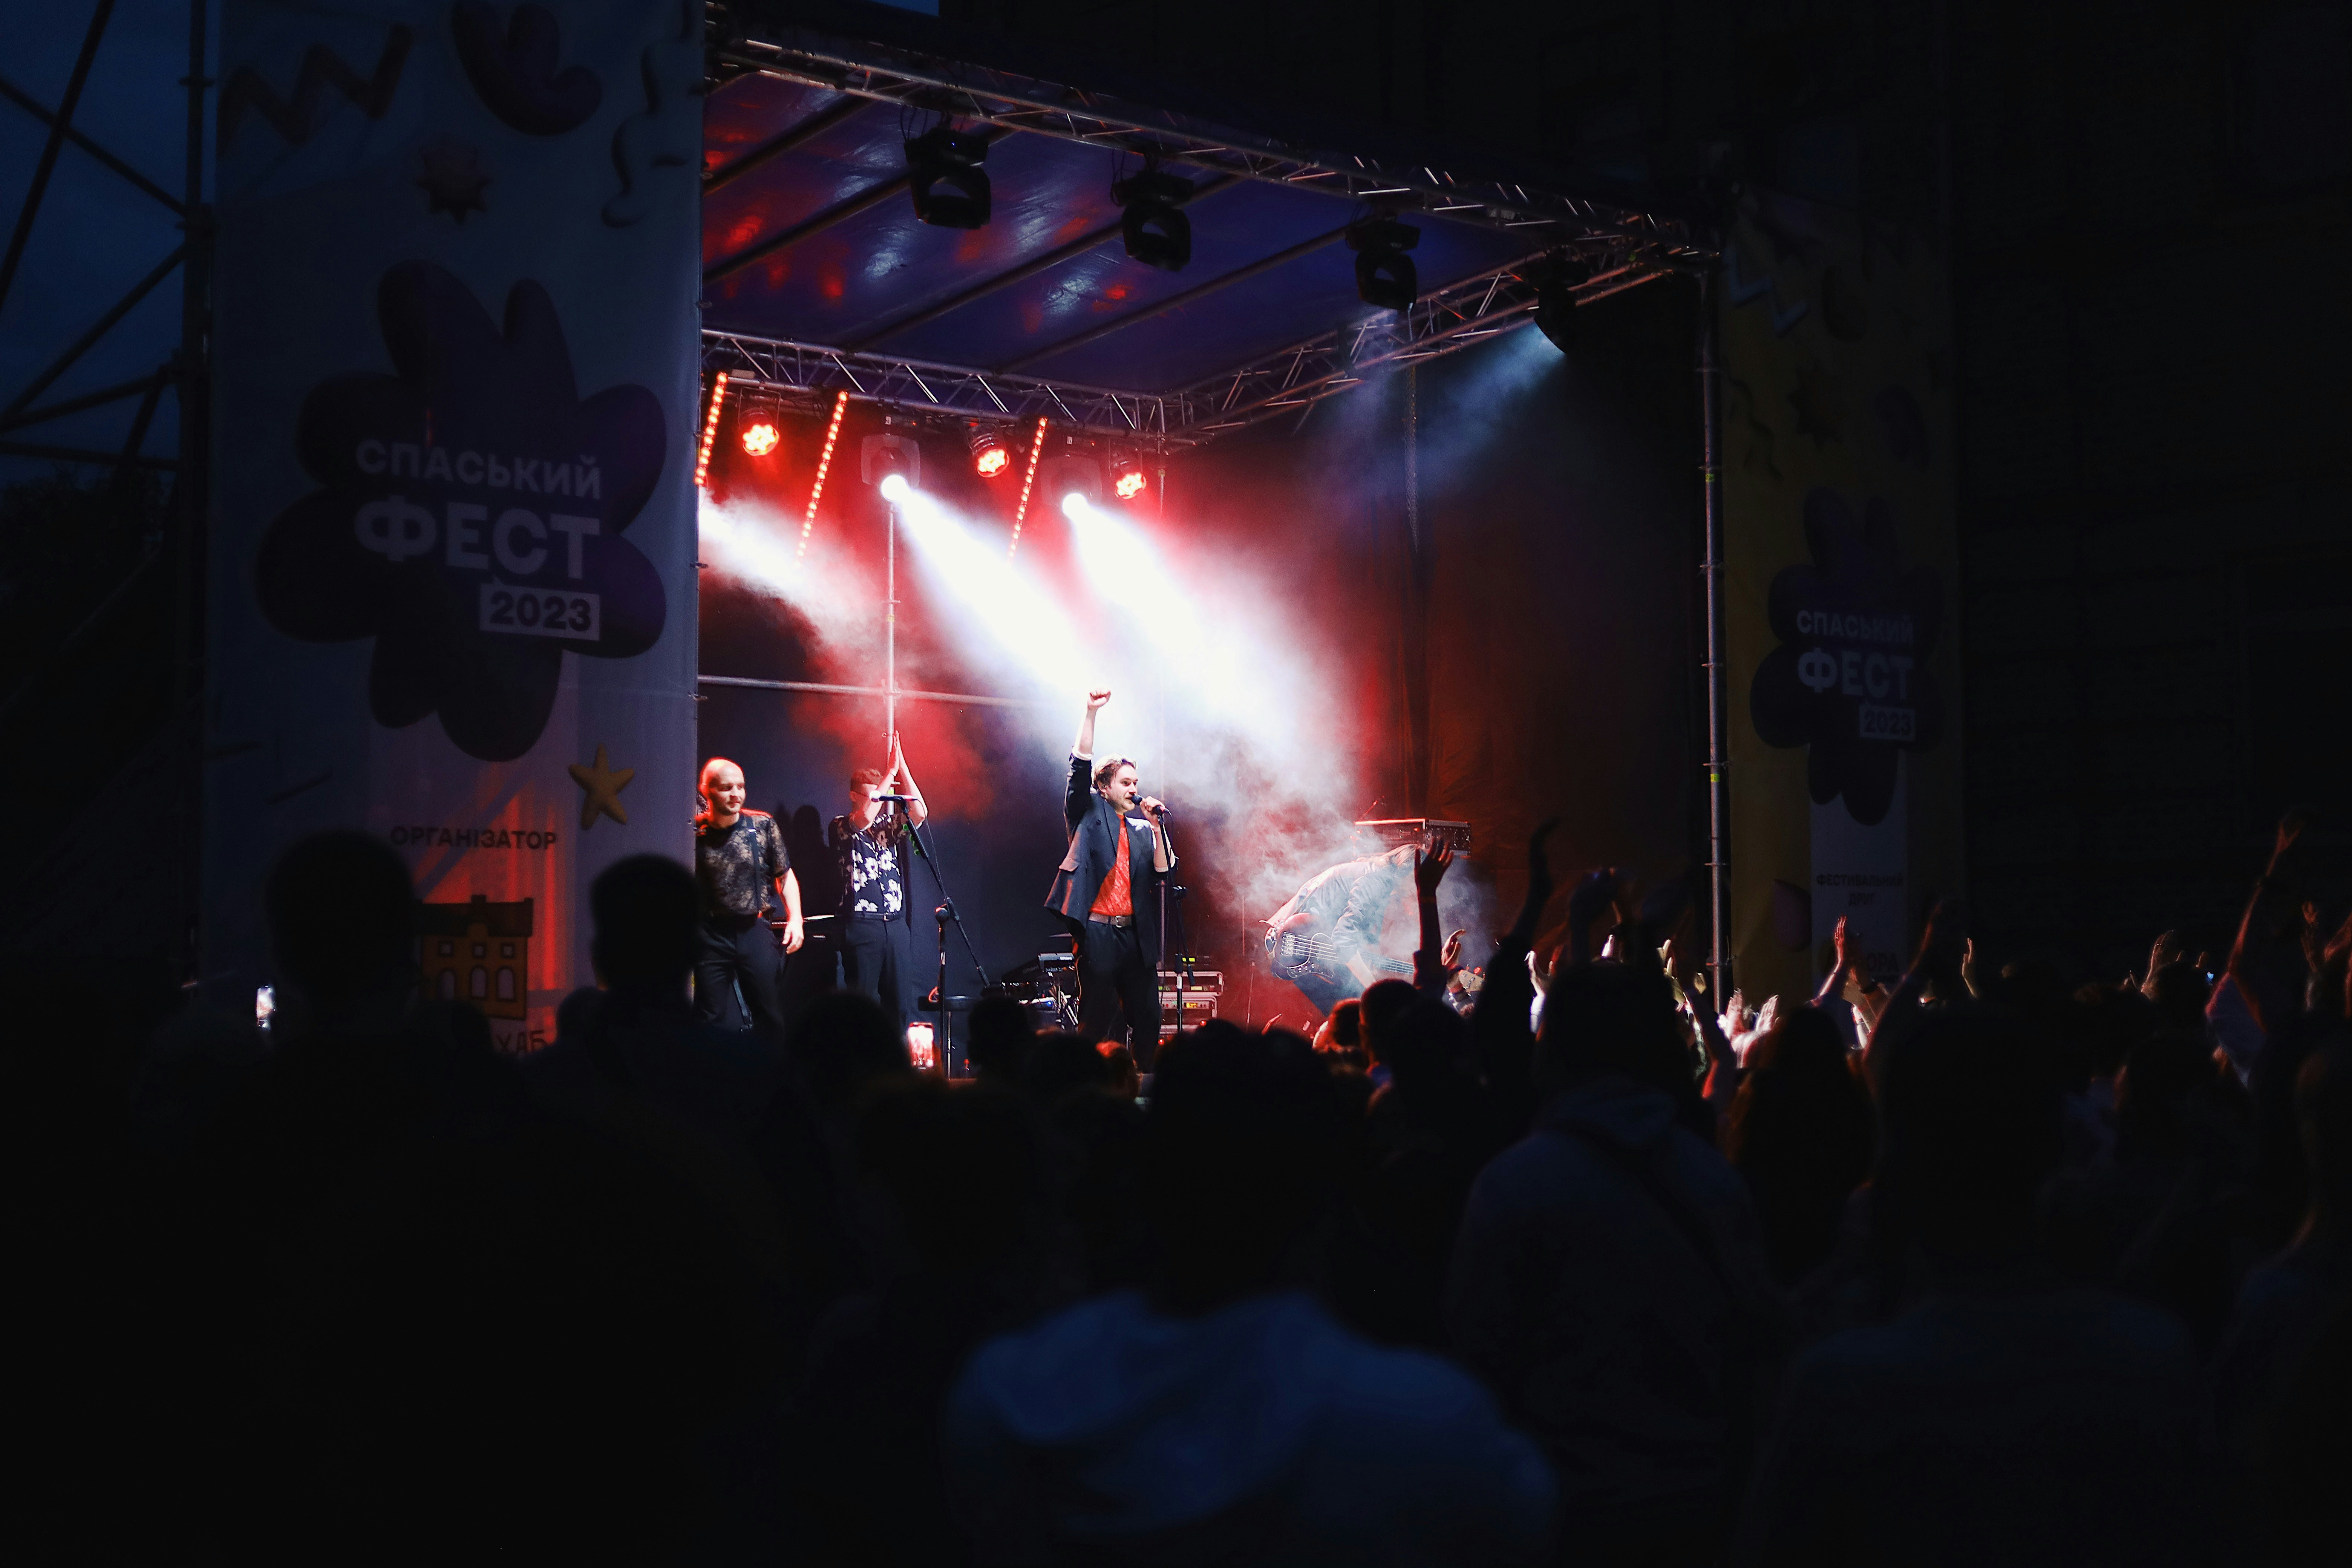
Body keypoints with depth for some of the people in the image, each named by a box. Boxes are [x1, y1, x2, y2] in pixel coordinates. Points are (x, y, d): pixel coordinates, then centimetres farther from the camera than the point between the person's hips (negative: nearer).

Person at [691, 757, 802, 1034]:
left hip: (754, 930, 1)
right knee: (713, 1020, 5)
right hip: (711, 935, -1)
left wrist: (795, 918, -2)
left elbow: (785, 876, 9)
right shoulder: (694, 833, -4)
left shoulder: (763, 826, 0)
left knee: (772, 1016, 7)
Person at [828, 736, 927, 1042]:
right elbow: (865, 817, -19)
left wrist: (902, 767, -8)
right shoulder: (841, 827, 2)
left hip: (896, 924, 5)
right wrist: (891, 772, -16)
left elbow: (919, 813, -3)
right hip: (861, 925, -5)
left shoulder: (889, 826, 15)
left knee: (901, 1004, 3)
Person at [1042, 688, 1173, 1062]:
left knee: (1147, 1020, 4)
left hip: (1136, 934, 5)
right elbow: (1080, 768, -6)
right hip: (1098, 931, -4)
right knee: (1098, 1021, -3)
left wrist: (1155, 826, -4)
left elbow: (1162, 873, 6)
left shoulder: (1141, 829, 16)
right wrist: (1091, 713, -14)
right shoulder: (1089, 813, 6)